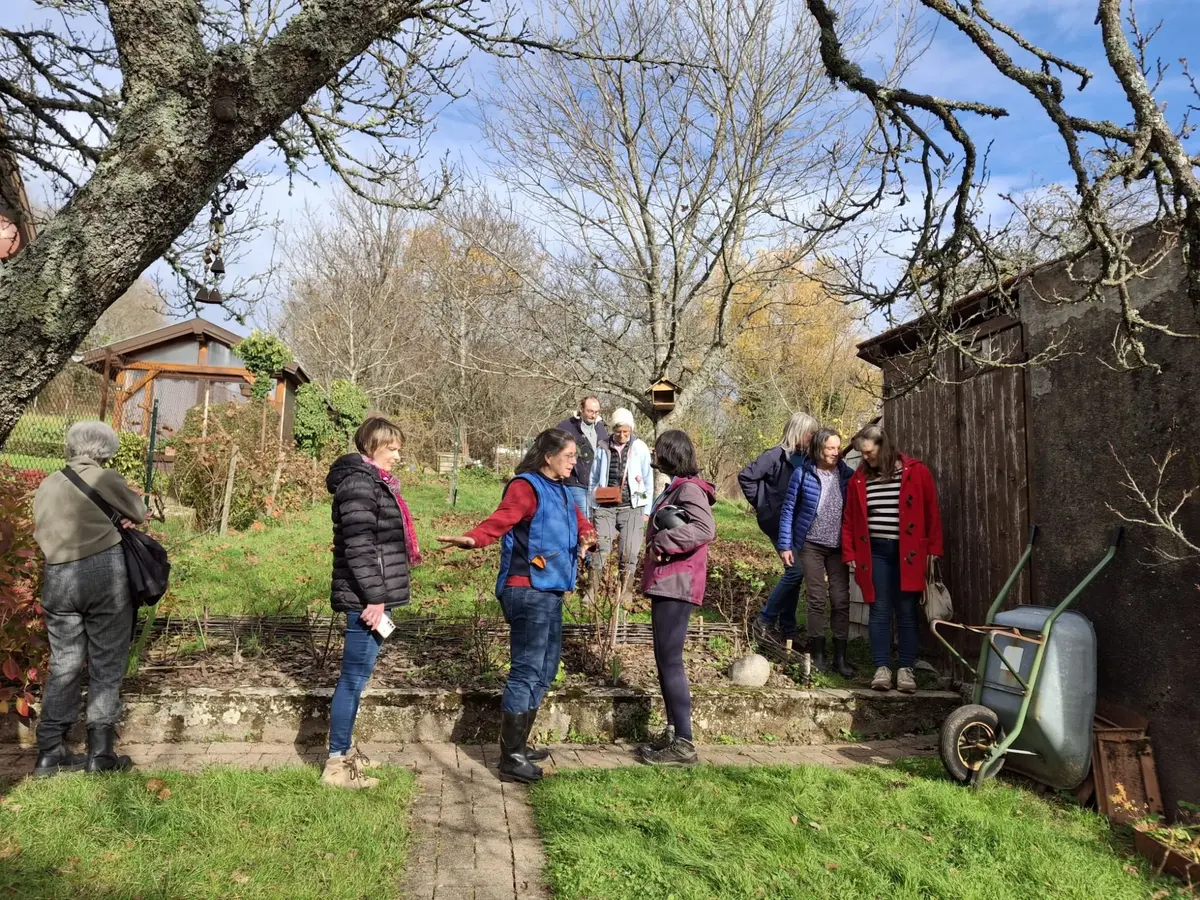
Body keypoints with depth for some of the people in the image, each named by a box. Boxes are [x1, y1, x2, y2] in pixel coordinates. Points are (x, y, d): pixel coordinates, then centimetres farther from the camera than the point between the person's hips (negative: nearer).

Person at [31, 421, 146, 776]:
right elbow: (139, 513, 9)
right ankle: (100, 754, 10)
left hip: (56, 578, 5)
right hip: (104, 571, -5)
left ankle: (49, 752, 18)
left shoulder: (46, 486, 11)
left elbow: (41, 534, 14)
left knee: (63, 665, 15)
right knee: (106, 666, 5)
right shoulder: (105, 479, -3)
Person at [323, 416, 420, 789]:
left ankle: (344, 750, 28)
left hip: (372, 594, 10)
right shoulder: (359, 484, -16)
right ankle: (337, 764, 7)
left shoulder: (373, 481, 16)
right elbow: (358, 547, -22)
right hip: (365, 597, -10)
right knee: (355, 676, -3)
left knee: (356, 675, 17)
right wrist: (375, 598, -21)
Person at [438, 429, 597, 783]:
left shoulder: (563, 492, 18)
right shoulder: (526, 486, -11)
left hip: (551, 592, 10)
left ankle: (519, 745, 29)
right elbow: (500, 520, -24)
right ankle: (510, 758, 2)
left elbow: (579, 521, 14)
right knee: (526, 670, -6)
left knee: (545, 670, 17)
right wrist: (471, 539, -44)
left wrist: (587, 535, -10)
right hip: (528, 592, -10)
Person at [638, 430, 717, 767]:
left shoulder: (689, 489, -13)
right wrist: (657, 542, 1)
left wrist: (661, 541, -24)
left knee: (670, 660, -8)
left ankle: (683, 743, -3)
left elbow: (705, 529, -29)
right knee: (665, 659, 14)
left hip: (676, 586, -11)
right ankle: (674, 732, 23)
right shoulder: (677, 487, 19)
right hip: (666, 584, 11)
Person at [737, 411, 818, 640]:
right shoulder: (775, 456, -11)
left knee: (794, 573, 10)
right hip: (779, 525, -7)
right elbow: (745, 477, -12)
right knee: (795, 570, -11)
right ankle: (765, 620, 4)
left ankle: (787, 629, 21)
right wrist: (761, 504, -8)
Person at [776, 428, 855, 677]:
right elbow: (788, 510, -2)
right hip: (811, 544, -2)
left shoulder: (847, 474, -2)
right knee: (817, 598, 2)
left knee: (841, 599, 1)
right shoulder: (803, 473, -7)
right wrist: (785, 545, -5)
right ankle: (817, 654, 16)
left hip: (838, 546, 2)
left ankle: (840, 657, 11)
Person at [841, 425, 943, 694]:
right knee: (880, 610, 2)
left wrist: (933, 549, -4)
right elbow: (849, 520, 10)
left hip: (908, 552, -2)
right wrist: (849, 553, 5)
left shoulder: (916, 472, -2)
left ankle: (906, 669, 10)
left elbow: (932, 514, 0)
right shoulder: (859, 478, 6)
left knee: (907, 611, 3)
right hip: (875, 552, 2)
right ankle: (882, 668, 6)